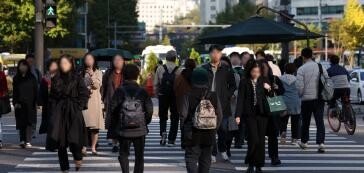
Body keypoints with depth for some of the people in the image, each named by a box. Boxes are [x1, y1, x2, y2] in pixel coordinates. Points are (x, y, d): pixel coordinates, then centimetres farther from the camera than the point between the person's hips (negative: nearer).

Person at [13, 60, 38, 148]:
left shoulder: (32, 78, 5)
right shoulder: (16, 79, 8)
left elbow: (36, 91, 4)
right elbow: (15, 92, 6)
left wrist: (35, 103, -2)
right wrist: (15, 103, -5)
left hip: (30, 104, -1)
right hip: (20, 104, 1)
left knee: (29, 122, -7)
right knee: (21, 123, 2)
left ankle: (28, 141, -10)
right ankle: (22, 140, 9)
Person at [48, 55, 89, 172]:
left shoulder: (77, 78, -1)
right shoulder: (56, 80, 9)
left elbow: (84, 94, -2)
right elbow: (52, 96, 12)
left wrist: (79, 107, -8)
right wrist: (53, 109, 2)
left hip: (73, 113, -3)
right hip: (59, 112, 4)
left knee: (73, 138, -13)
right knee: (60, 140, 2)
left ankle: (78, 158, 18)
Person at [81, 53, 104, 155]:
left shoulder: (98, 72, 9)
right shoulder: (82, 73, 14)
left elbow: (98, 85, -4)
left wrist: (92, 75, -17)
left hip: (95, 101, -1)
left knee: (95, 126, -3)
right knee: (84, 125, -9)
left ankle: (93, 147, 4)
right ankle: (83, 147, -4)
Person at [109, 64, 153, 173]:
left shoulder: (119, 91, -6)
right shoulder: (142, 92, -4)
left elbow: (112, 108, -6)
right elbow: (149, 109, -4)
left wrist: (114, 123, 9)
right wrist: (146, 121, 13)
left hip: (123, 129, 0)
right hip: (140, 129, 1)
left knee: (124, 153, 12)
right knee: (139, 155, 13)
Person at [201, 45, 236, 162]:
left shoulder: (226, 69, 7)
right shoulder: (204, 69, 7)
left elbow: (233, 85, 11)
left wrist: (227, 96, 0)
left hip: (222, 103, 0)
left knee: (222, 129, 1)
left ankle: (223, 150, 22)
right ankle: (213, 154, 7)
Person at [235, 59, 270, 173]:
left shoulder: (263, 81, 9)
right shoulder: (244, 82, -2)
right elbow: (240, 99, -6)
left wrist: (268, 89, 0)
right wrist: (238, 115, -14)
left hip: (262, 114, 4)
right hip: (250, 114, -4)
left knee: (261, 141, 4)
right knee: (254, 139, -12)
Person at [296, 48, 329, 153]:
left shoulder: (301, 69, -9)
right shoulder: (320, 67, 1)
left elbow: (300, 86, -13)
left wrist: (300, 95, 6)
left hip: (307, 99, -2)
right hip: (319, 98, 2)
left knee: (305, 122, 14)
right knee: (320, 121, 0)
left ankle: (304, 142, 28)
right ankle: (321, 143, -12)